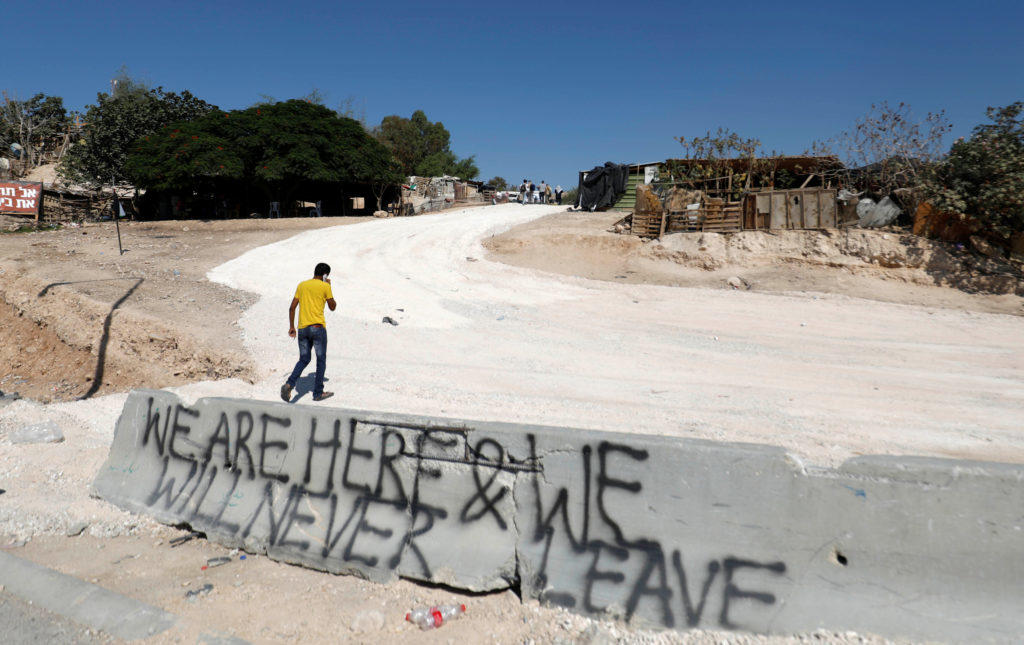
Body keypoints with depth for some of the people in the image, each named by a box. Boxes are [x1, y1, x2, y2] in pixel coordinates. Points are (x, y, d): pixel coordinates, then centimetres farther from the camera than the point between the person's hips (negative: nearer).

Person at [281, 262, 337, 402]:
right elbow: (332, 307, 8)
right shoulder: (325, 287, -2)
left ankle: (289, 384, -9)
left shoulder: (302, 285, 12)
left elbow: (292, 308, 9)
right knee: (321, 360, 7)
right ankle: (318, 393, 9)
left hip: (302, 329, 5)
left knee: (303, 360, 13)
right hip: (318, 327, -5)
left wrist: (291, 327, 14)